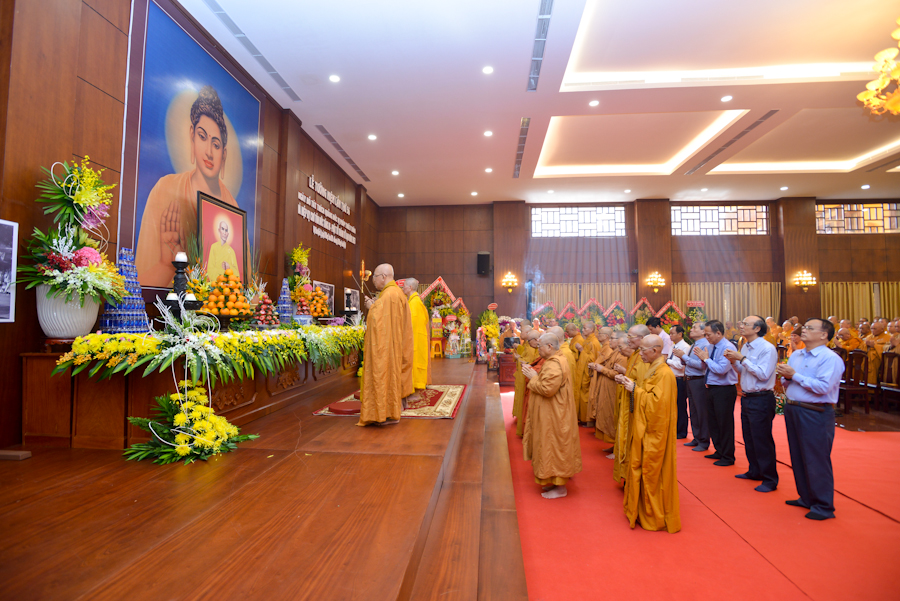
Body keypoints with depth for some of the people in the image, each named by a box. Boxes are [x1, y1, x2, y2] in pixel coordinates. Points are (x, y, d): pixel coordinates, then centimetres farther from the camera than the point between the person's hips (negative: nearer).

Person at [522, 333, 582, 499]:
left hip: (554, 416, -11)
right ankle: (557, 481, 30)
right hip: (551, 414, 11)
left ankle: (560, 488, 13)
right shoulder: (556, 360, 10)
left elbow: (547, 389, -30)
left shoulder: (554, 365, -24)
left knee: (554, 448, 1)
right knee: (553, 447, 18)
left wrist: (533, 378, -17)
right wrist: (535, 375, 4)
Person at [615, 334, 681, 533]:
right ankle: (643, 510, 30)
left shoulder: (664, 374, -20)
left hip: (655, 433, -9)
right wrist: (629, 384, 3)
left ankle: (655, 517, 18)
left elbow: (657, 402, -25)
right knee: (641, 469, 16)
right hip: (644, 430, 9)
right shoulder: (652, 369, 10)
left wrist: (636, 389, -19)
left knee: (651, 473, 3)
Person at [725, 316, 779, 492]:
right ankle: (754, 471, 33)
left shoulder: (767, 349, -16)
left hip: (761, 400, -9)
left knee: (762, 440, 0)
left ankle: (770, 480, 12)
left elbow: (763, 374, -23)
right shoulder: (745, 347, 10)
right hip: (746, 397, 9)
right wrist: (734, 361, 0)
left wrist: (742, 359, -21)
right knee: (749, 438, 18)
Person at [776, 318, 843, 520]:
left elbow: (823, 387, -22)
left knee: (817, 460, 0)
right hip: (792, 409, 8)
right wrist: (786, 377, -6)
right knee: (798, 457, 16)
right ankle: (806, 498, 30)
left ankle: (824, 506, 14)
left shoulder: (830, 358, -11)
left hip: (815, 414, -8)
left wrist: (794, 375, -17)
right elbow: (786, 384, 16)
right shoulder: (796, 355, 13)